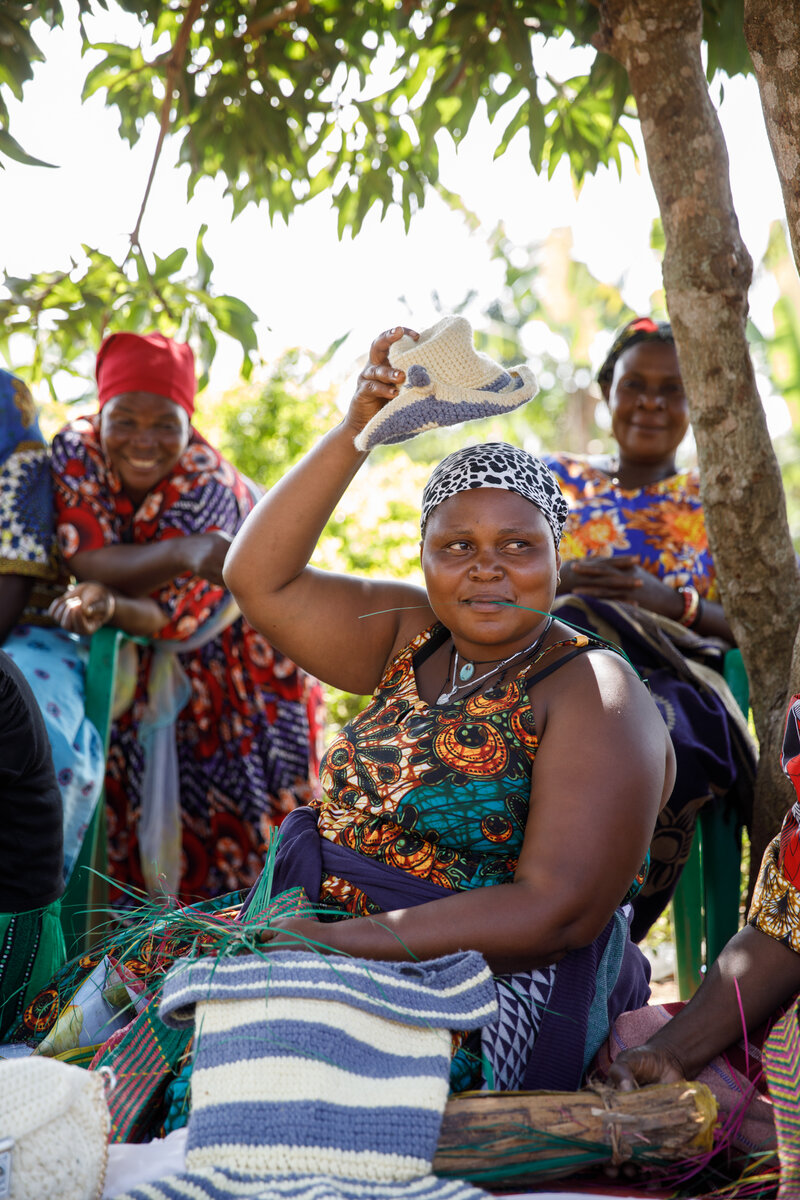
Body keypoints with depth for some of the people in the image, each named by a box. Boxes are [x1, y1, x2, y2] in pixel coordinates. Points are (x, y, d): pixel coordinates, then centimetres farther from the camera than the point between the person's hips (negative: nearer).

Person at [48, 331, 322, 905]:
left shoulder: (205, 482, -31)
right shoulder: (76, 451, -20)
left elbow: (174, 617, -33)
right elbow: (87, 562, -29)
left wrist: (106, 604, -55)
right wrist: (183, 552, -46)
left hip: (241, 657, -3)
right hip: (144, 668, 3)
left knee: (243, 814, 4)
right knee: (147, 804, 9)